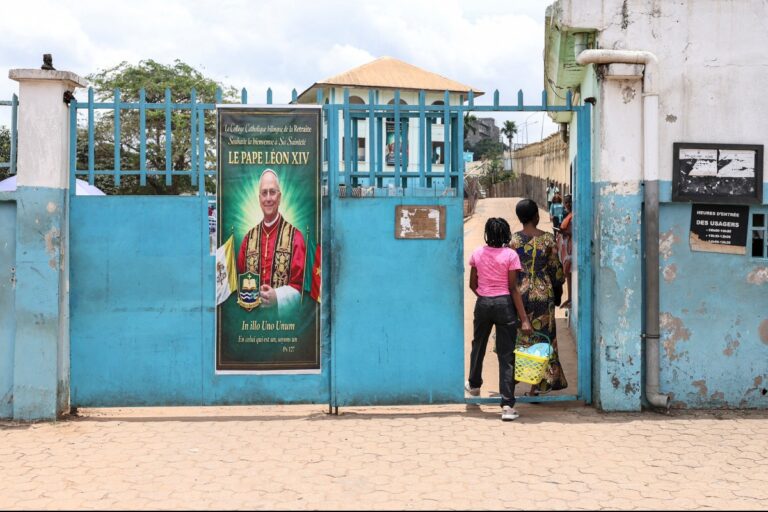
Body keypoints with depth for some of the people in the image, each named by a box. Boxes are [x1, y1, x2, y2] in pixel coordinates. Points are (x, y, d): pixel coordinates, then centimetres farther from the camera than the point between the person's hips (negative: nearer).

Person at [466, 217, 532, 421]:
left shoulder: (477, 253, 1)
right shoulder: (510, 255, -9)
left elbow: (472, 284, 7)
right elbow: (513, 289, -11)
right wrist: (524, 318, -10)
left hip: (483, 304, 3)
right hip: (504, 304, -3)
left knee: (478, 345, 26)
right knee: (506, 354, -2)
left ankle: (474, 385, 49)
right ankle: (507, 406, -7)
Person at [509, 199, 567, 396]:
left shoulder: (514, 239, -7)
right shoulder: (548, 238, -6)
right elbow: (556, 268, 0)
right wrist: (558, 282, 19)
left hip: (520, 292, 0)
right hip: (544, 293, 0)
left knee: (520, 336, 14)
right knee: (543, 336, 7)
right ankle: (537, 384, 8)